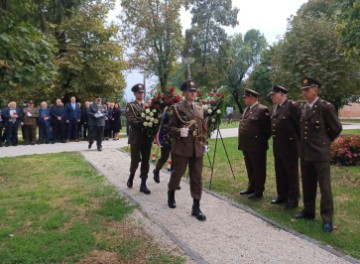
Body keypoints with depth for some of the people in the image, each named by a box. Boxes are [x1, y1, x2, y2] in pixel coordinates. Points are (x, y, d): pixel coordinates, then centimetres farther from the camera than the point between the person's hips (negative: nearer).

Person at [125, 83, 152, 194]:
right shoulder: (130, 106, -1)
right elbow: (132, 121, -14)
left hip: (147, 137, 4)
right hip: (136, 138, -4)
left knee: (145, 162, 4)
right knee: (135, 160, 3)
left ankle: (143, 184, 11)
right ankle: (131, 177, 31)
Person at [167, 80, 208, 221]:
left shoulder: (200, 109, 13)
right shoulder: (177, 108, -4)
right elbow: (171, 127, -5)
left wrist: (205, 143, 12)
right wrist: (179, 132, -24)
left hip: (197, 148, 4)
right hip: (181, 147, -4)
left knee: (197, 177, 3)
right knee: (177, 173, 10)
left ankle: (196, 207, 10)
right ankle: (171, 195, 39)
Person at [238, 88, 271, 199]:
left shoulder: (262, 110, -13)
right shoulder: (247, 109, 15)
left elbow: (267, 128, -13)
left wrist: (261, 140, -8)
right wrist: (243, 143, 16)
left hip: (256, 146, -9)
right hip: (246, 145, 9)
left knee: (258, 169, 3)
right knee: (250, 169, 18)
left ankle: (258, 191, 12)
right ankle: (251, 187, 31)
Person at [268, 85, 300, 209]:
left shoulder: (292, 106, -13)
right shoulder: (274, 108, 11)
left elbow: (298, 125, -11)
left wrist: (298, 142, -7)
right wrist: (274, 139, 13)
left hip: (289, 145, -8)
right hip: (277, 145, 8)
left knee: (291, 173, 3)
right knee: (280, 172, 15)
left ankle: (293, 199, 14)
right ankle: (282, 195, 28)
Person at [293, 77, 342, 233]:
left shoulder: (326, 107, -11)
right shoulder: (302, 108, 7)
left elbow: (336, 128, -3)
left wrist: (325, 141, 5)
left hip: (320, 153, -6)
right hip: (305, 153, 6)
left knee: (324, 187, 0)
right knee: (307, 185, 16)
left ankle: (327, 219, 8)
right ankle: (308, 211, 30)